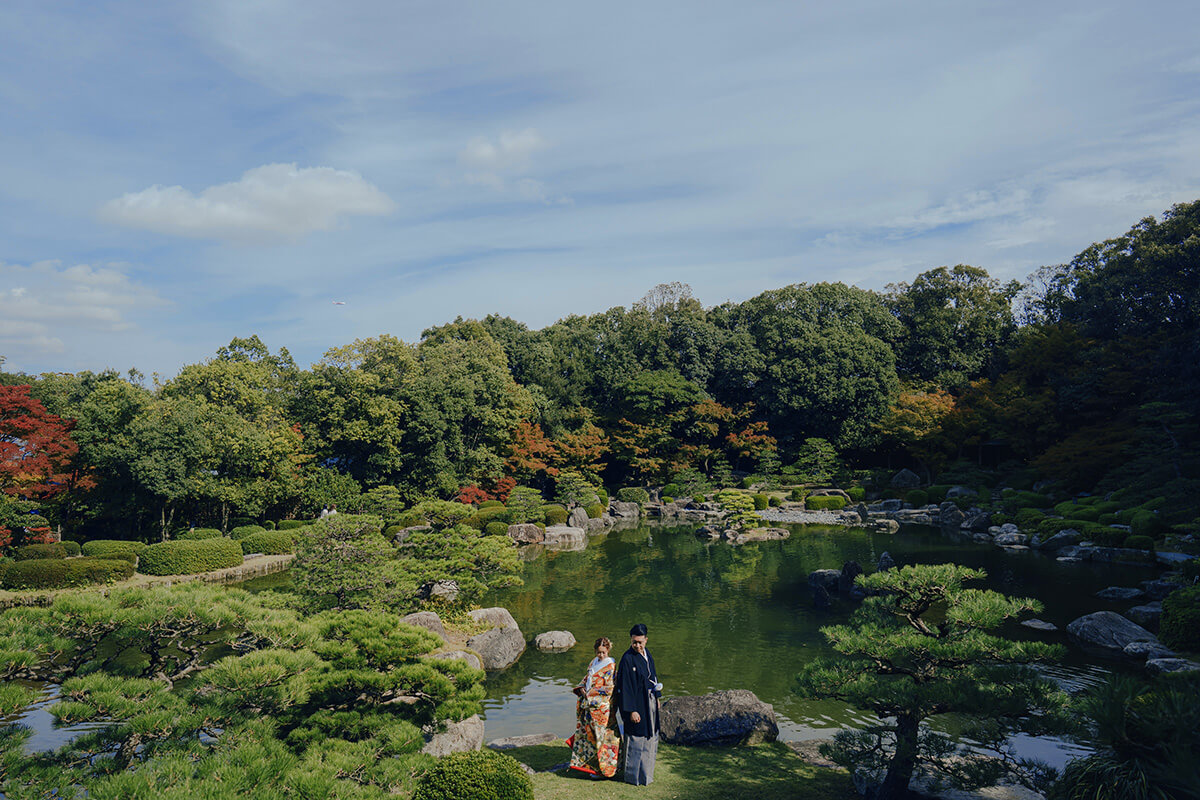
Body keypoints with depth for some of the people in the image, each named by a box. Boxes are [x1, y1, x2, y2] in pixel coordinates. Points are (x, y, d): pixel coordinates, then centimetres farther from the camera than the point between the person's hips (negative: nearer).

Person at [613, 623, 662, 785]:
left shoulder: (647, 655, 3)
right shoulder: (627, 659, -20)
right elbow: (625, 686, -20)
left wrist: (656, 697, 17)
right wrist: (632, 710, -21)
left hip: (649, 702, 8)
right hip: (636, 704, -8)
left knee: (650, 737, 18)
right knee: (636, 741, 2)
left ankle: (646, 771, 35)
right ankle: (634, 776, 16)